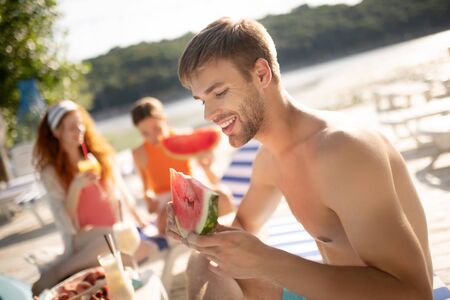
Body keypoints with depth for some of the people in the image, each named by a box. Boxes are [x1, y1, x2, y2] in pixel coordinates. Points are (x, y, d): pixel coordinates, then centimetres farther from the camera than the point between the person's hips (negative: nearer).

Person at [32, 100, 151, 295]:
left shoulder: (99, 155, 9)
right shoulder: (51, 172, -2)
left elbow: (120, 191, 14)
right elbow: (64, 218, -7)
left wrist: (138, 219, 9)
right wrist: (76, 186, -21)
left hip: (117, 229, 5)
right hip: (83, 237, -5)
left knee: (142, 246, -27)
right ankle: (53, 275, -19)